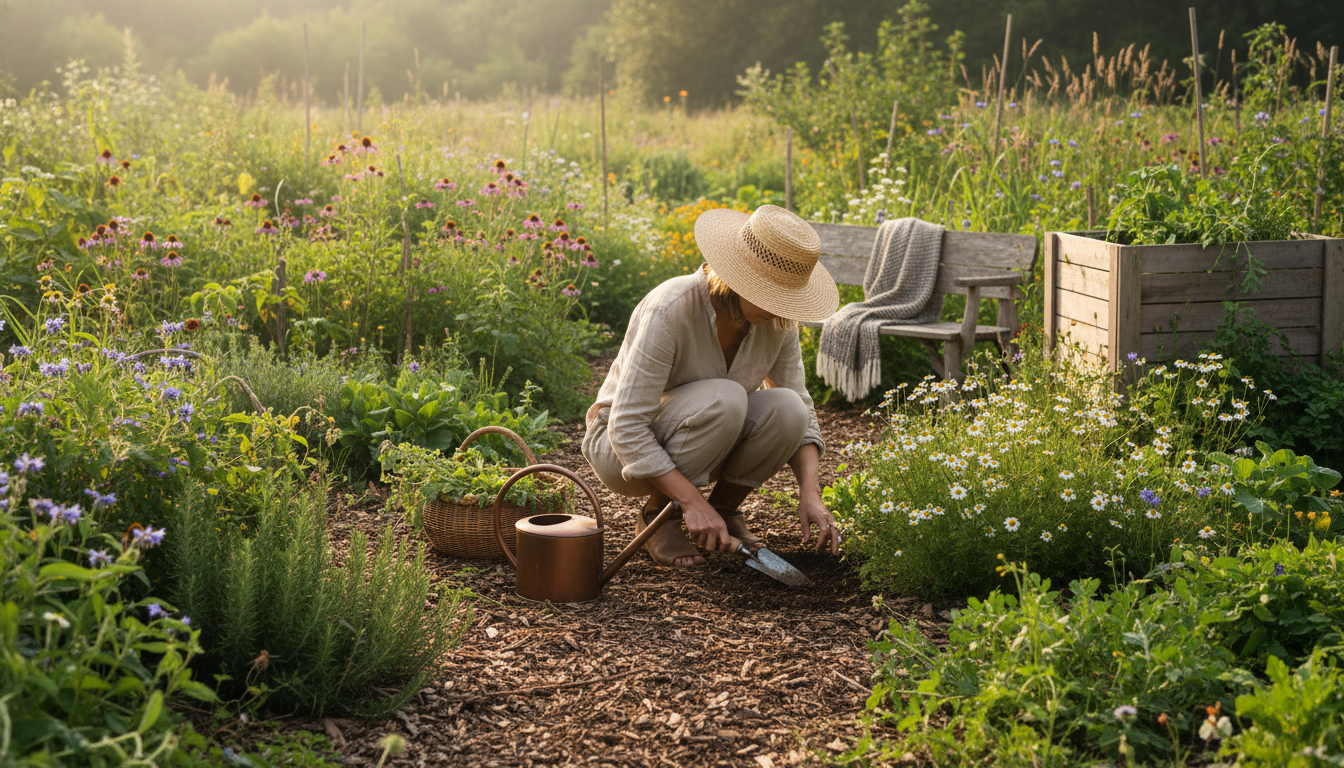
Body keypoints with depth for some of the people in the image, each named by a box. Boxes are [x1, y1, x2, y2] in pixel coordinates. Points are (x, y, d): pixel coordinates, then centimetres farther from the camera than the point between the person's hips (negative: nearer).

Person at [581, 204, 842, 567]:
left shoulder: (778, 321, -13)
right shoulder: (669, 312, -32)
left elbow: (802, 408, -3)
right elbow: (627, 427, -31)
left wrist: (810, 492, -19)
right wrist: (693, 502, -37)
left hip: (705, 440, 5)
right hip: (622, 448, -5)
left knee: (786, 409, -24)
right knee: (723, 398, -34)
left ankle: (724, 508, 0)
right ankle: (656, 515, -13)